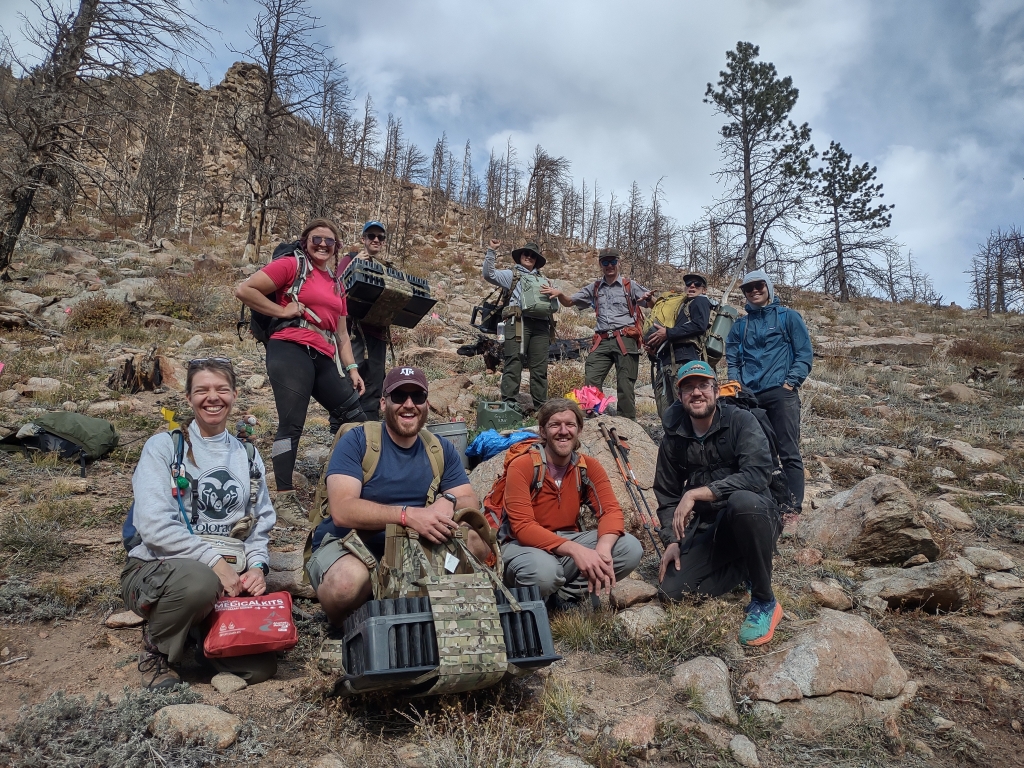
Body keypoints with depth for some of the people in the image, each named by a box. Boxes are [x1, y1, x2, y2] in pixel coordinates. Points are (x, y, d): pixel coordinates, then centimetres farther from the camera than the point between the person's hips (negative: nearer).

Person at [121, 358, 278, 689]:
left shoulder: (248, 457, 12)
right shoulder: (164, 446, -2)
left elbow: (260, 524, 12)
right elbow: (154, 525, -14)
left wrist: (256, 566, -8)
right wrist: (214, 561, -20)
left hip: (226, 581, 4)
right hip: (157, 568, -4)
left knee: (260, 667, -14)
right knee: (199, 580, -40)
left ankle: (200, 630, 18)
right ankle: (157, 649, -6)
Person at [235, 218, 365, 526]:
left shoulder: (336, 283, 23)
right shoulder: (291, 265, 3)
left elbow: (341, 333, 23)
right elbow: (244, 290, -4)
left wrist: (352, 368, 14)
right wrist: (282, 310, -7)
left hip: (323, 359, 8)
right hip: (291, 350, -7)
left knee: (355, 417, 7)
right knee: (291, 424, -11)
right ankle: (284, 500, -4)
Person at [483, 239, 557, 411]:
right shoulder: (511, 275, 17)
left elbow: (555, 306, 24)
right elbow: (489, 274, 1)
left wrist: (552, 294, 2)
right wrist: (491, 251, -7)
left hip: (540, 324, 4)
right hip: (519, 322, -4)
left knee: (539, 367, 2)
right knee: (513, 365, -10)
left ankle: (540, 405, 5)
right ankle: (508, 404, -11)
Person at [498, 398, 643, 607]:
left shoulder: (589, 467, -1)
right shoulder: (521, 467, -16)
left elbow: (611, 510, -12)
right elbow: (522, 527, -25)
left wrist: (603, 547, -35)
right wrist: (574, 550, -38)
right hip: (526, 545, -5)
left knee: (631, 548, -15)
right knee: (544, 572, -39)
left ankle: (565, 595, -7)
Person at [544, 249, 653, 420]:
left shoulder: (629, 286, 7)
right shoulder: (594, 289, 18)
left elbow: (653, 306, 2)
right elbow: (569, 302, 18)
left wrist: (648, 298, -23)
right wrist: (560, 294, -5)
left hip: (625, 340, -3)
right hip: (602, 342, 4)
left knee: (625, 385, -2)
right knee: (591, 382, -5)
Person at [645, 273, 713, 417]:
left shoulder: (700, 301, 11)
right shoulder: (683, 304, 35)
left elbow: (699, 325, -10)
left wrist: (667, 333, -9)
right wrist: (655, 345, 10)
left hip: (684, 359, -9)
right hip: (667, 360, 9)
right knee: (665, 412, 3)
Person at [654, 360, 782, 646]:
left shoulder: (740, 421, -12)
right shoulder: (673, 439, 2)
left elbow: (757, 474, -28)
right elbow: (667, 495, 10)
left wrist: (696, 493, -29)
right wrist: (672, 540, -4)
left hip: (753, 517, -4)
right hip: (706, 529, 5)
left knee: (742, 500, -39)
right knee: (672, 589, -14)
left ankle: (765, 602, -18)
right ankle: (744, 566, 13)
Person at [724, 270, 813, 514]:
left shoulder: (788, 317, 9)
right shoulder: (740, 325, 18)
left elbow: (805, 354, 4)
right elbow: (732, 360, 18)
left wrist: (791, 382, -7)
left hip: (781, 394, -4)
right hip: (749, 397, 4)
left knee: (788, 452, -7)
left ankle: (794, 507, -7)